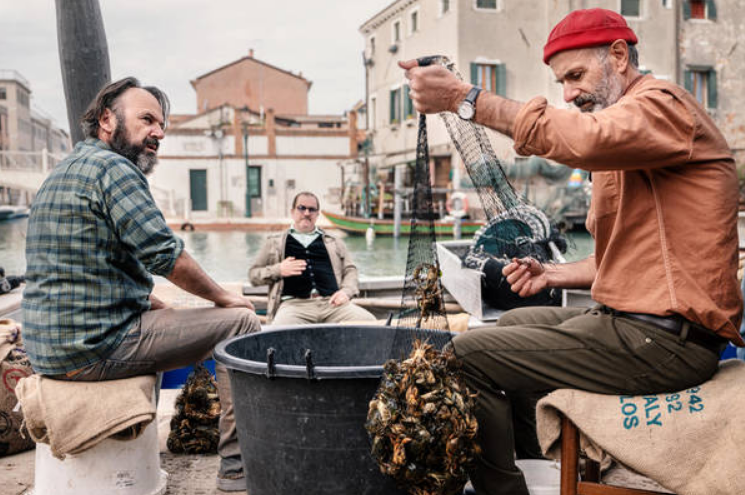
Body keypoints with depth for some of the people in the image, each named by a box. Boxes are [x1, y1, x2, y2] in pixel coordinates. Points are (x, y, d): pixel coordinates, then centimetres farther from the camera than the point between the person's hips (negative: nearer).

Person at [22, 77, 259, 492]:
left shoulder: (68, 170, 19)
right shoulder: (112, 166, -14)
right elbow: (167, 256, -18)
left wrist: (161, 307, 16)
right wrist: (222, 297, -2)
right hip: (95, 346, -10)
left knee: (166, 320, 32)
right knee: (241, 323, -6)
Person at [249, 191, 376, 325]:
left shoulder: (334, 242, 28)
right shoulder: (275, 243, 23)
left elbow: (350, 270, 22)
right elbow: (253, 274, 20)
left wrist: (346, 291, 0)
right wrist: (279, 270, 0)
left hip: (332, 303, 2)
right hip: (294, 303, -2)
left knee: (368, 321, -27)